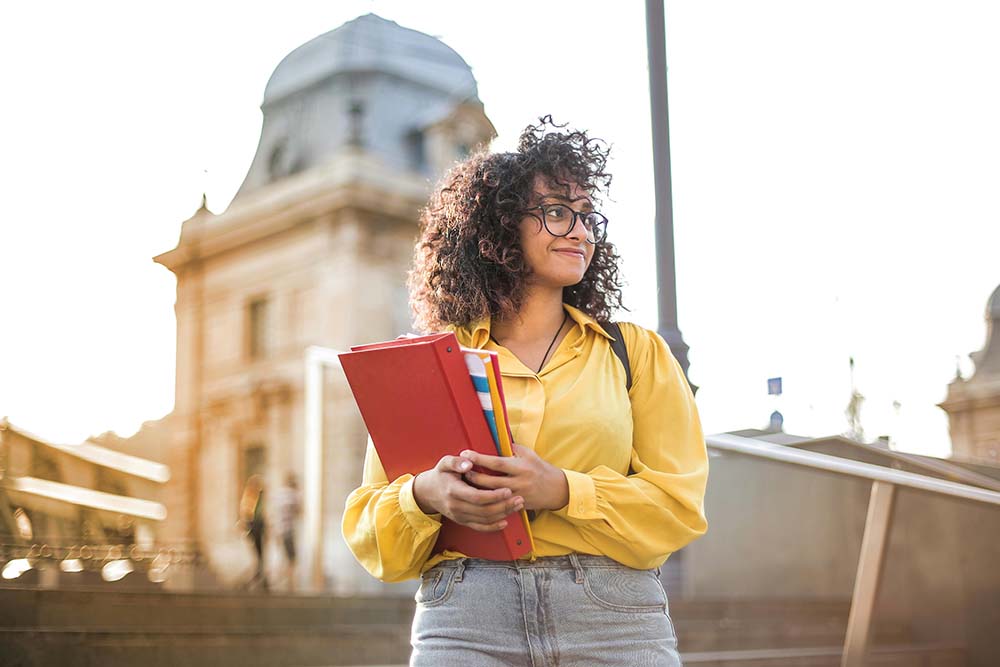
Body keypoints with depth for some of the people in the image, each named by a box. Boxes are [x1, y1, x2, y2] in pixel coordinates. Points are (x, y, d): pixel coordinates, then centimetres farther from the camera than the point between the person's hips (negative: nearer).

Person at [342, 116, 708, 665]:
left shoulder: (635, 352, 12)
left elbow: (678, 503, 2)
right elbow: (368, 532, 8)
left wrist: (560, 491, -13)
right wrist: (425, 496, -13)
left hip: (615, 622, 0)